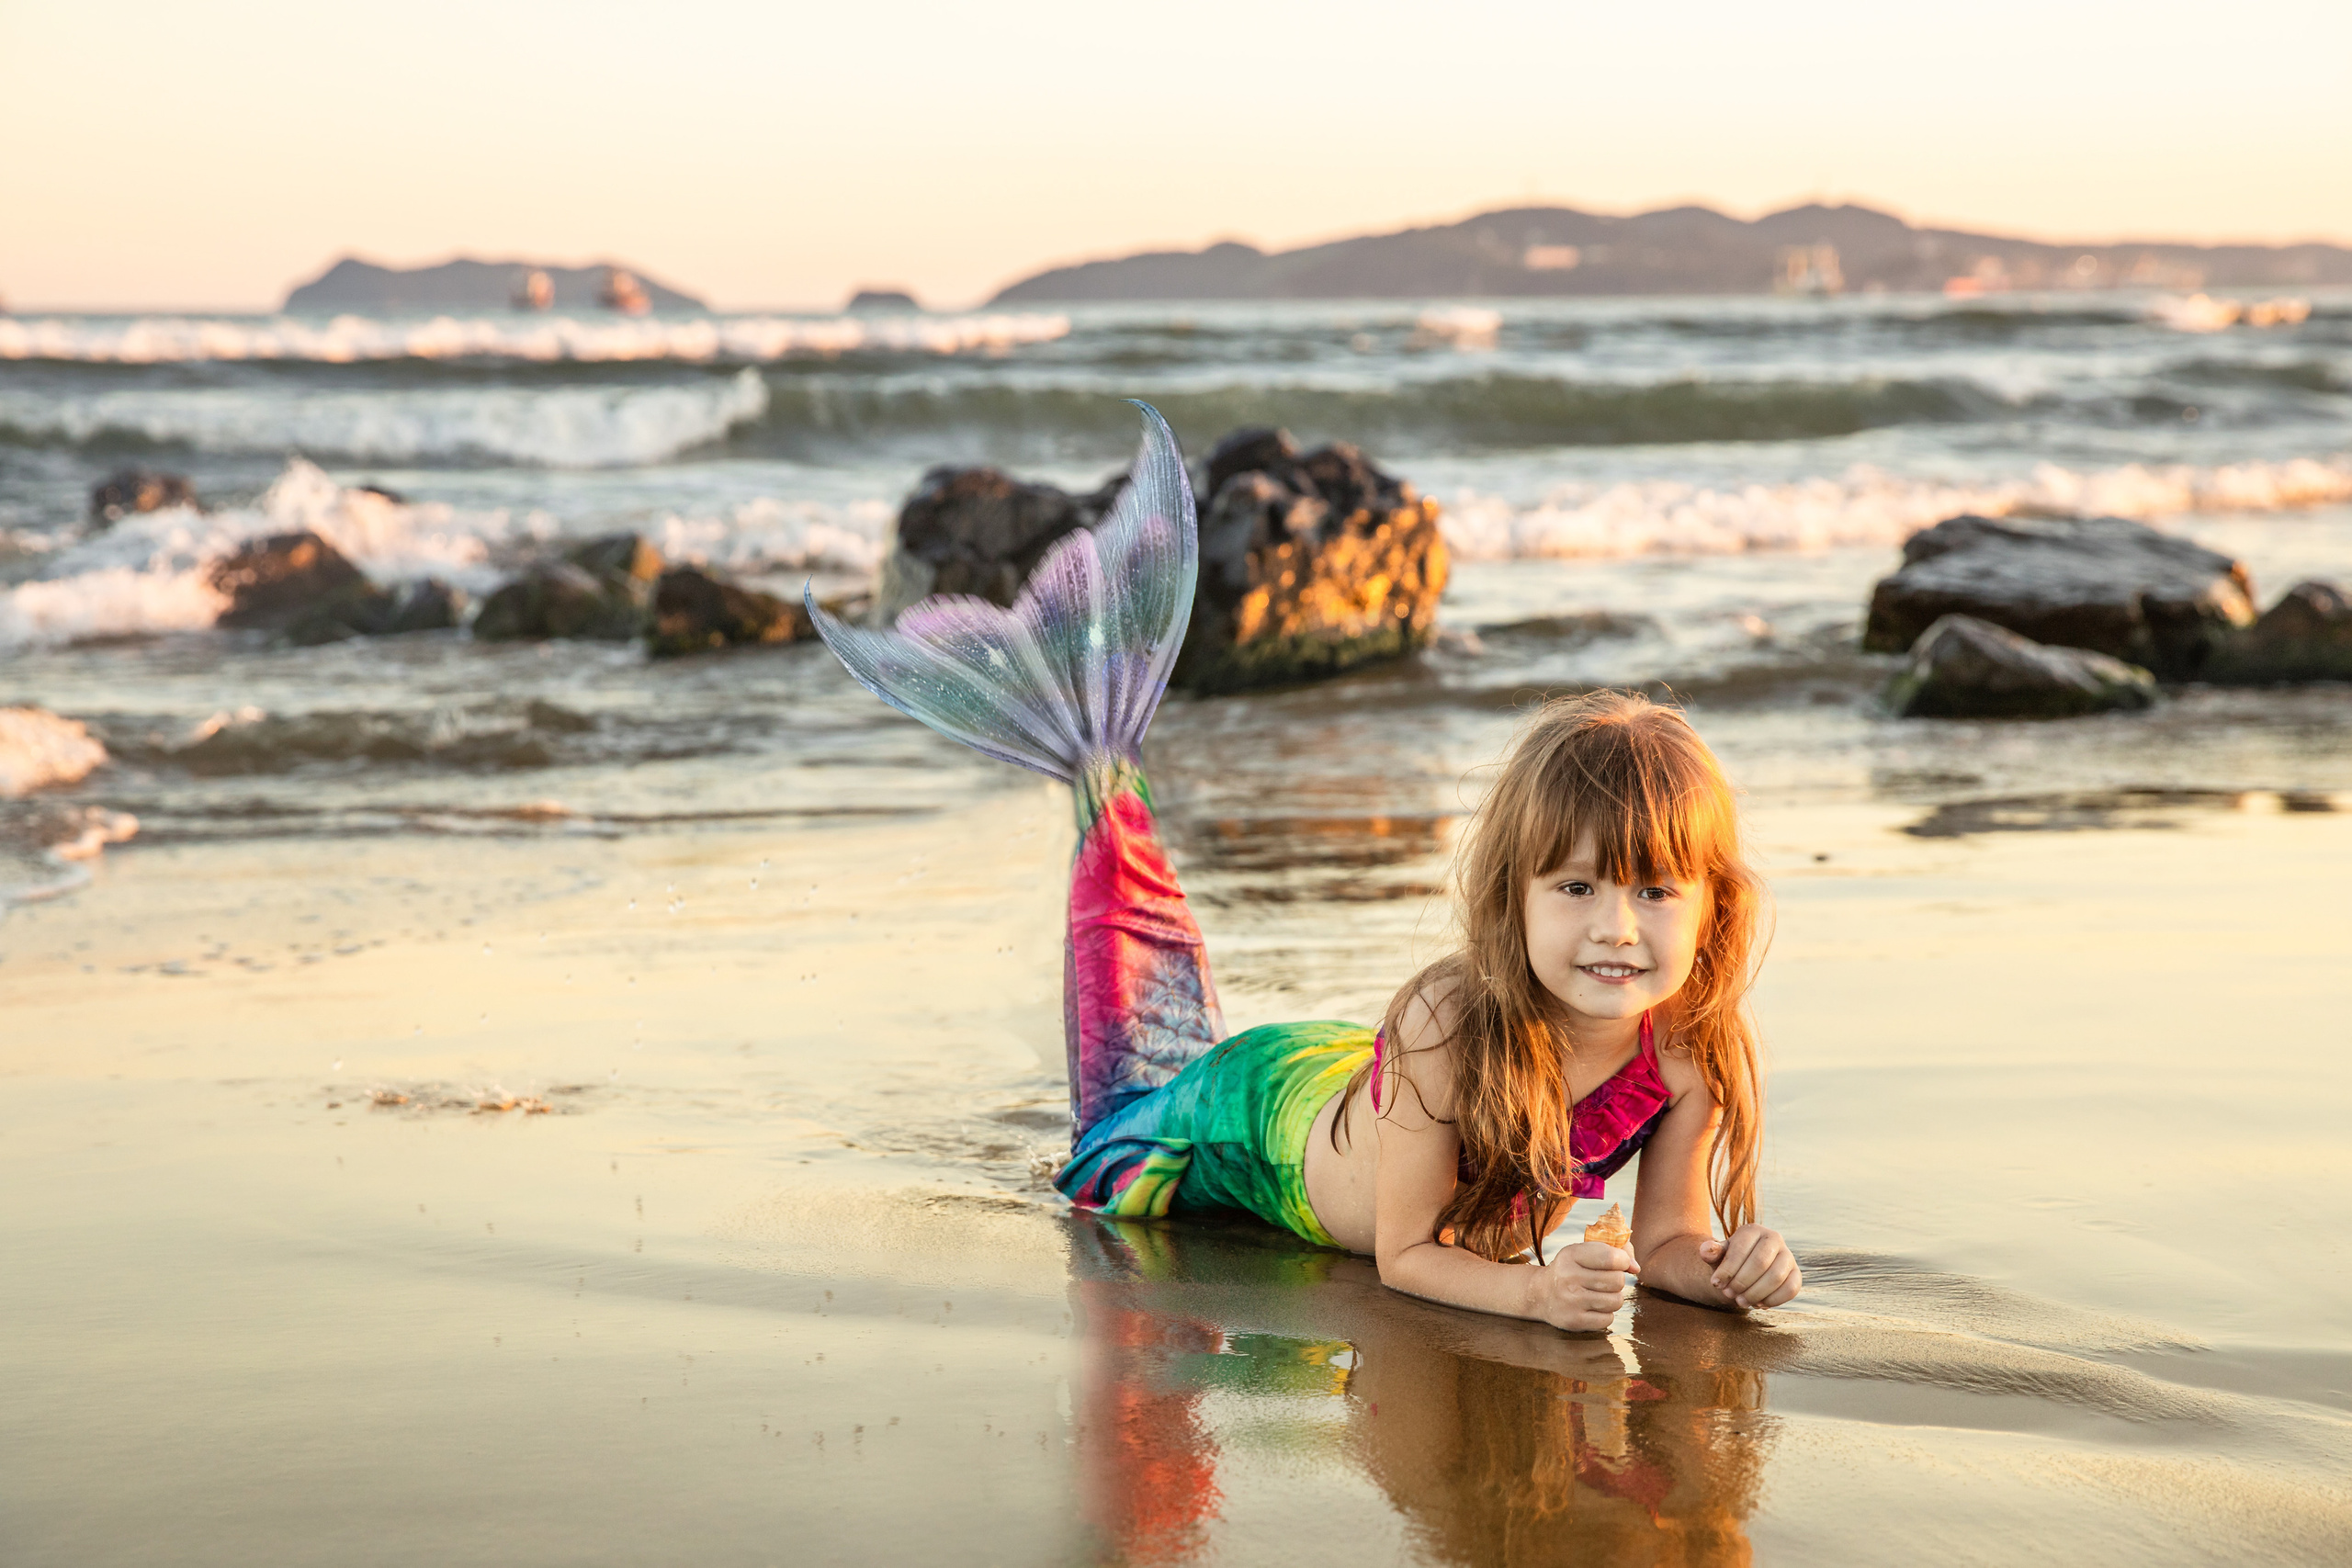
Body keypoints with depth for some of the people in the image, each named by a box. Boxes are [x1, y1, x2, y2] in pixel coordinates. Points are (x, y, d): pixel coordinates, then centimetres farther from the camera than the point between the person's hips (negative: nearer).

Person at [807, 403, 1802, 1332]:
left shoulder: (1693, 1048, -30)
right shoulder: (1451, 1021, -43)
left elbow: (1667, 1241, -19)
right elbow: (1404, 1254, -34)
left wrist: (1725, 1270, -41)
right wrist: (1535, 1292, -52)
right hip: (1265, 1108, -3)